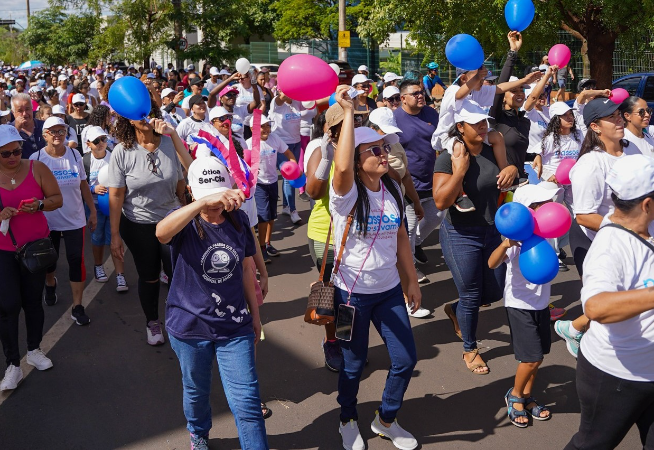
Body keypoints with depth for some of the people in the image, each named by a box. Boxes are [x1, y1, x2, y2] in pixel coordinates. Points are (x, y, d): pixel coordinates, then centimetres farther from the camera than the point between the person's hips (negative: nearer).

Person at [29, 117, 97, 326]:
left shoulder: (74, 155, -2)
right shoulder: (36, 158, -9)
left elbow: (83, 185, 4)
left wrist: (93, 211, 5)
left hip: (74, 220, 1)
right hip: (48, 220, -1)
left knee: (76, 261, -3)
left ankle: (77, 307, 6)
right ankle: (50, 284, 51)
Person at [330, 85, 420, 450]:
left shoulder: (392, 189, 2)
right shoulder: (347, 193, -16)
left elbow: (401, 236, 10)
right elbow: (341, 166, -40)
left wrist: (412, 281, 12)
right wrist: (348, 112, -36)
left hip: (390, 290, 5)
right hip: (353, 293, -5)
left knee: (406, 359, 9)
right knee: (354, 364, 11)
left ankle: (386, 419, 35)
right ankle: (349, 421, 39)